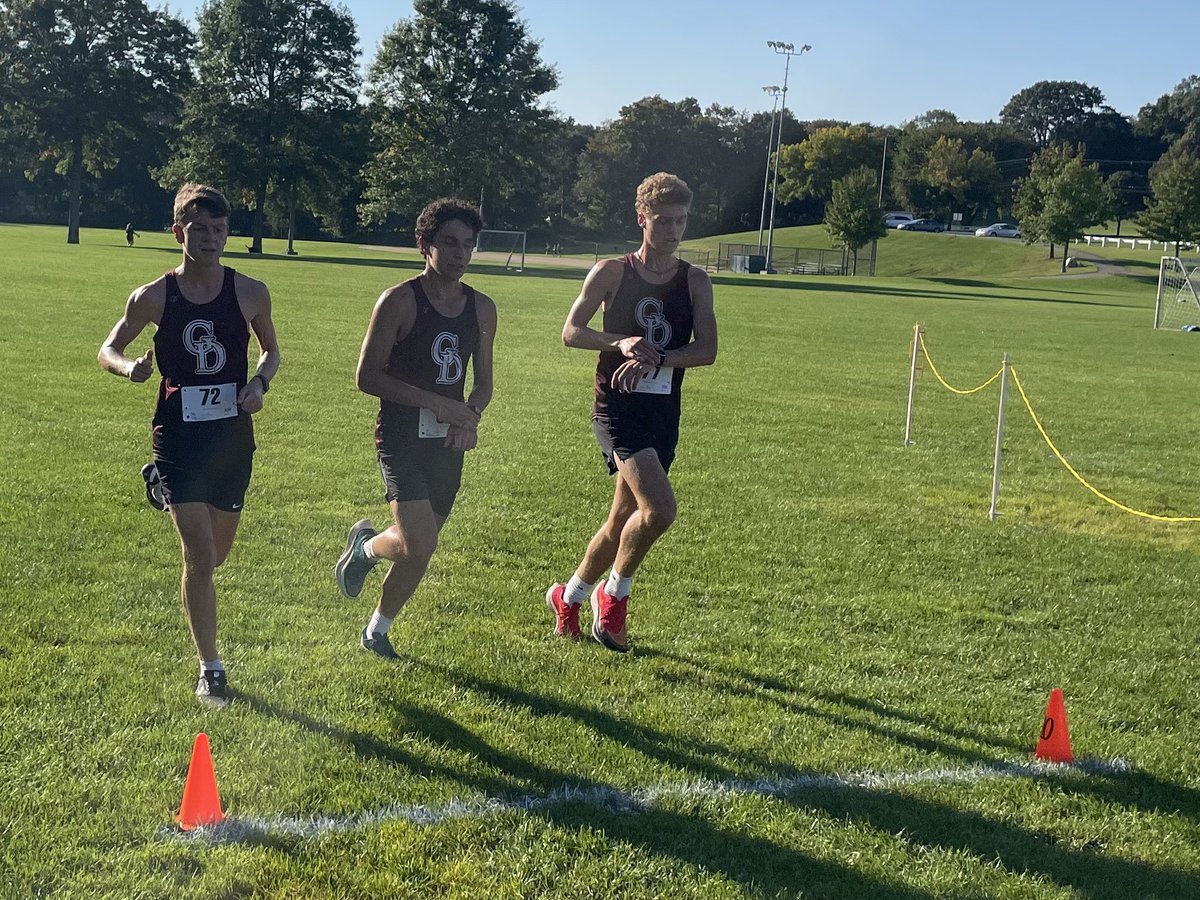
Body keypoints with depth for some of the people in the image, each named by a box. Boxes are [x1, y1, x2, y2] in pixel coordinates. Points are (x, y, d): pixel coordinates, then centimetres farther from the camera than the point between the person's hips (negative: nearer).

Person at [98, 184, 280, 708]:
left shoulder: (250, 293, -1)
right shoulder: (154, 297, -4)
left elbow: (271, 349, 15)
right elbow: (108, 350, 8)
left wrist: (260, 382, -6)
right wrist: (129, 366, -15)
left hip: (232, 434, 3)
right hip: (179, 434, -2)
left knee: (216, 552, 15)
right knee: (199, 551, -12)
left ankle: (193, 596, 52)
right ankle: (210, 669, 1)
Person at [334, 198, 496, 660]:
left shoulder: (482, 308, 8)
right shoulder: (399, 301, -9)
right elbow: (367, 376, -10)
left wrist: (470, 415, -5)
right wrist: (438, 403, -17)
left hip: (449, 443, 6)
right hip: (402, 437, -5)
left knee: (417, 550, 11)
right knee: (419, 548, -18)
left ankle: (377, 630, 35)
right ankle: (366, 545, 16)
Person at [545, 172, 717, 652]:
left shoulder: (695, 282, 6)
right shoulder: (611, 272, -1)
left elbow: (707, 350, -2)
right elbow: (571, 332, -1)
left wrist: (656, 358, -18)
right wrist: (622, 342, -18)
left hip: (664, 412, 4)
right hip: (618, 408, -4)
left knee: (623, 521, 12)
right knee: (660, 509, -22)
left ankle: (569, 596, 34)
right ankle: (614, 592, 3)